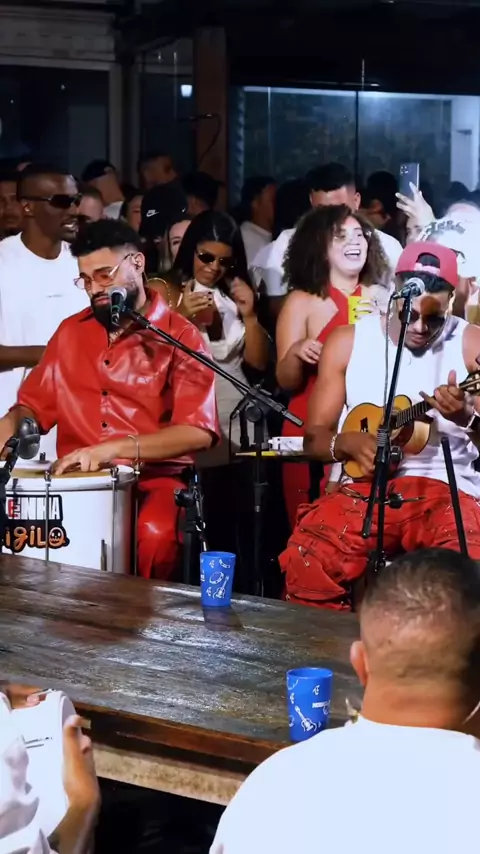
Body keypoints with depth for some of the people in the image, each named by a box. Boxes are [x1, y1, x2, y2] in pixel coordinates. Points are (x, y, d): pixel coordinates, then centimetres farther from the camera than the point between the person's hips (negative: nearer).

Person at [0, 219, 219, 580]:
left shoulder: (181, 338, -2)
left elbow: (198, 433, -13)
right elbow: (33, 404, 20)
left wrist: (114, 448, -22)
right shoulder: (70, 331, 15)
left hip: (153, 479, -3)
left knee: (154, 536, -35)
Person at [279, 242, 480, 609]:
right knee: (307, 562, -29)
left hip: (447, 489, -1)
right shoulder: (348, 341, 7)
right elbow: (314, 437, 8)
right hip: (363, 486, 1)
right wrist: (348, 443, -14)